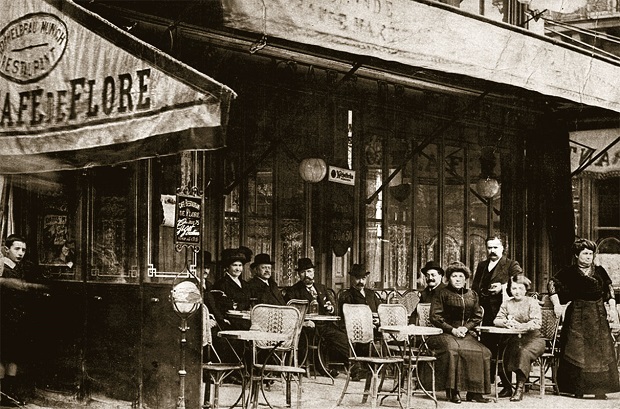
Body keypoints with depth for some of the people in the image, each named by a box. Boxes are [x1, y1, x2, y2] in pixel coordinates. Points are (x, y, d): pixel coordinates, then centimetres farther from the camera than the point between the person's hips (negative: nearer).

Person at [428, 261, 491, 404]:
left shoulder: (472, 295, 16)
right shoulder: (442, 294, 2)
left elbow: (477, 316, 15)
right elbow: (435, 317, -3)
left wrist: (466, 327, -4)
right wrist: (452, 330, -11)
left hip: (466, 333, 4)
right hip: (444, 333, -4)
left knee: (482, 353, -21)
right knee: (452, 349, -36)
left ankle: (474, 392, -16)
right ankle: (452, 391, -30)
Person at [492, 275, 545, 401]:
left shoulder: (532, 302, -3)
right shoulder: (507, 304, 11)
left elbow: (537, 323, -16)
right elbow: (496, 320, 5)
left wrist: (520, 325, -31)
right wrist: (506, 322, -19)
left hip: (533, 338, -4)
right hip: (514, 339, 4)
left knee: (524, 352, -36)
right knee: (501, 352, -27)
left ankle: (520, 388, -32)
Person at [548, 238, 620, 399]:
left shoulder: (600, 271, 8)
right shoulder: (569, 272, 0)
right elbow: (552, 284, -2)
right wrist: (556, 304, -9)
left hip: (598, 315, 3)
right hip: (577, 315, -2)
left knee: (599, 349, -2)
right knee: (577, 350, -3)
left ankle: (599, 389, 2)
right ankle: (578, 389, 3)